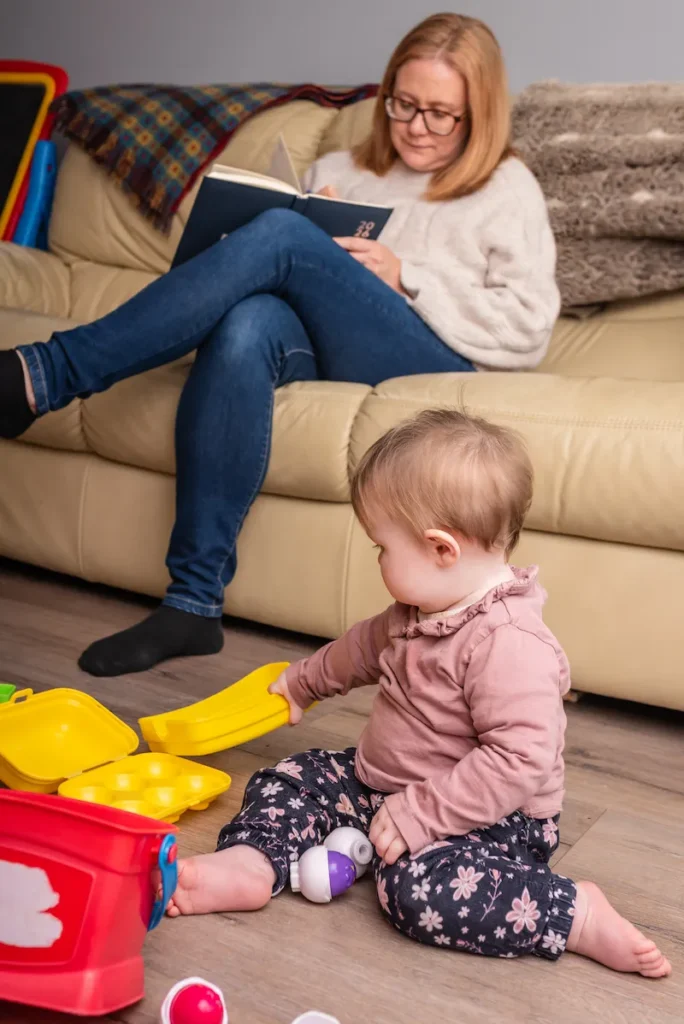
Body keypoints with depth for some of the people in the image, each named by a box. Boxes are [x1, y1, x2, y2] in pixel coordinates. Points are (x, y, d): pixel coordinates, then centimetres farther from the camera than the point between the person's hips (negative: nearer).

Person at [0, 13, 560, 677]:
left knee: (281, 235, -28)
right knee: (250, 321, -36)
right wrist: (319, 231, 3)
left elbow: (528, 331, 2)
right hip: (322, 353, 4)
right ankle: (193, 602, -34)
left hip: (436, 366, -3)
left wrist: (407, 278, -6)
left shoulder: (507, 190, 14)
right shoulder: (338, 172, 26)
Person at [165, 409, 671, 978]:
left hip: (489, 818, -9)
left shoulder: (509, 643, -30)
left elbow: (521, 761, -34)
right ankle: (251, 863, -15)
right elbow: (367, 646, 23)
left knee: (419, 887, -35)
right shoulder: (422, 610, 2)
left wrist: (420, 815, -32)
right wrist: (302, 683, 35)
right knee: (287, 780, 7)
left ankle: (578, 916, -21)